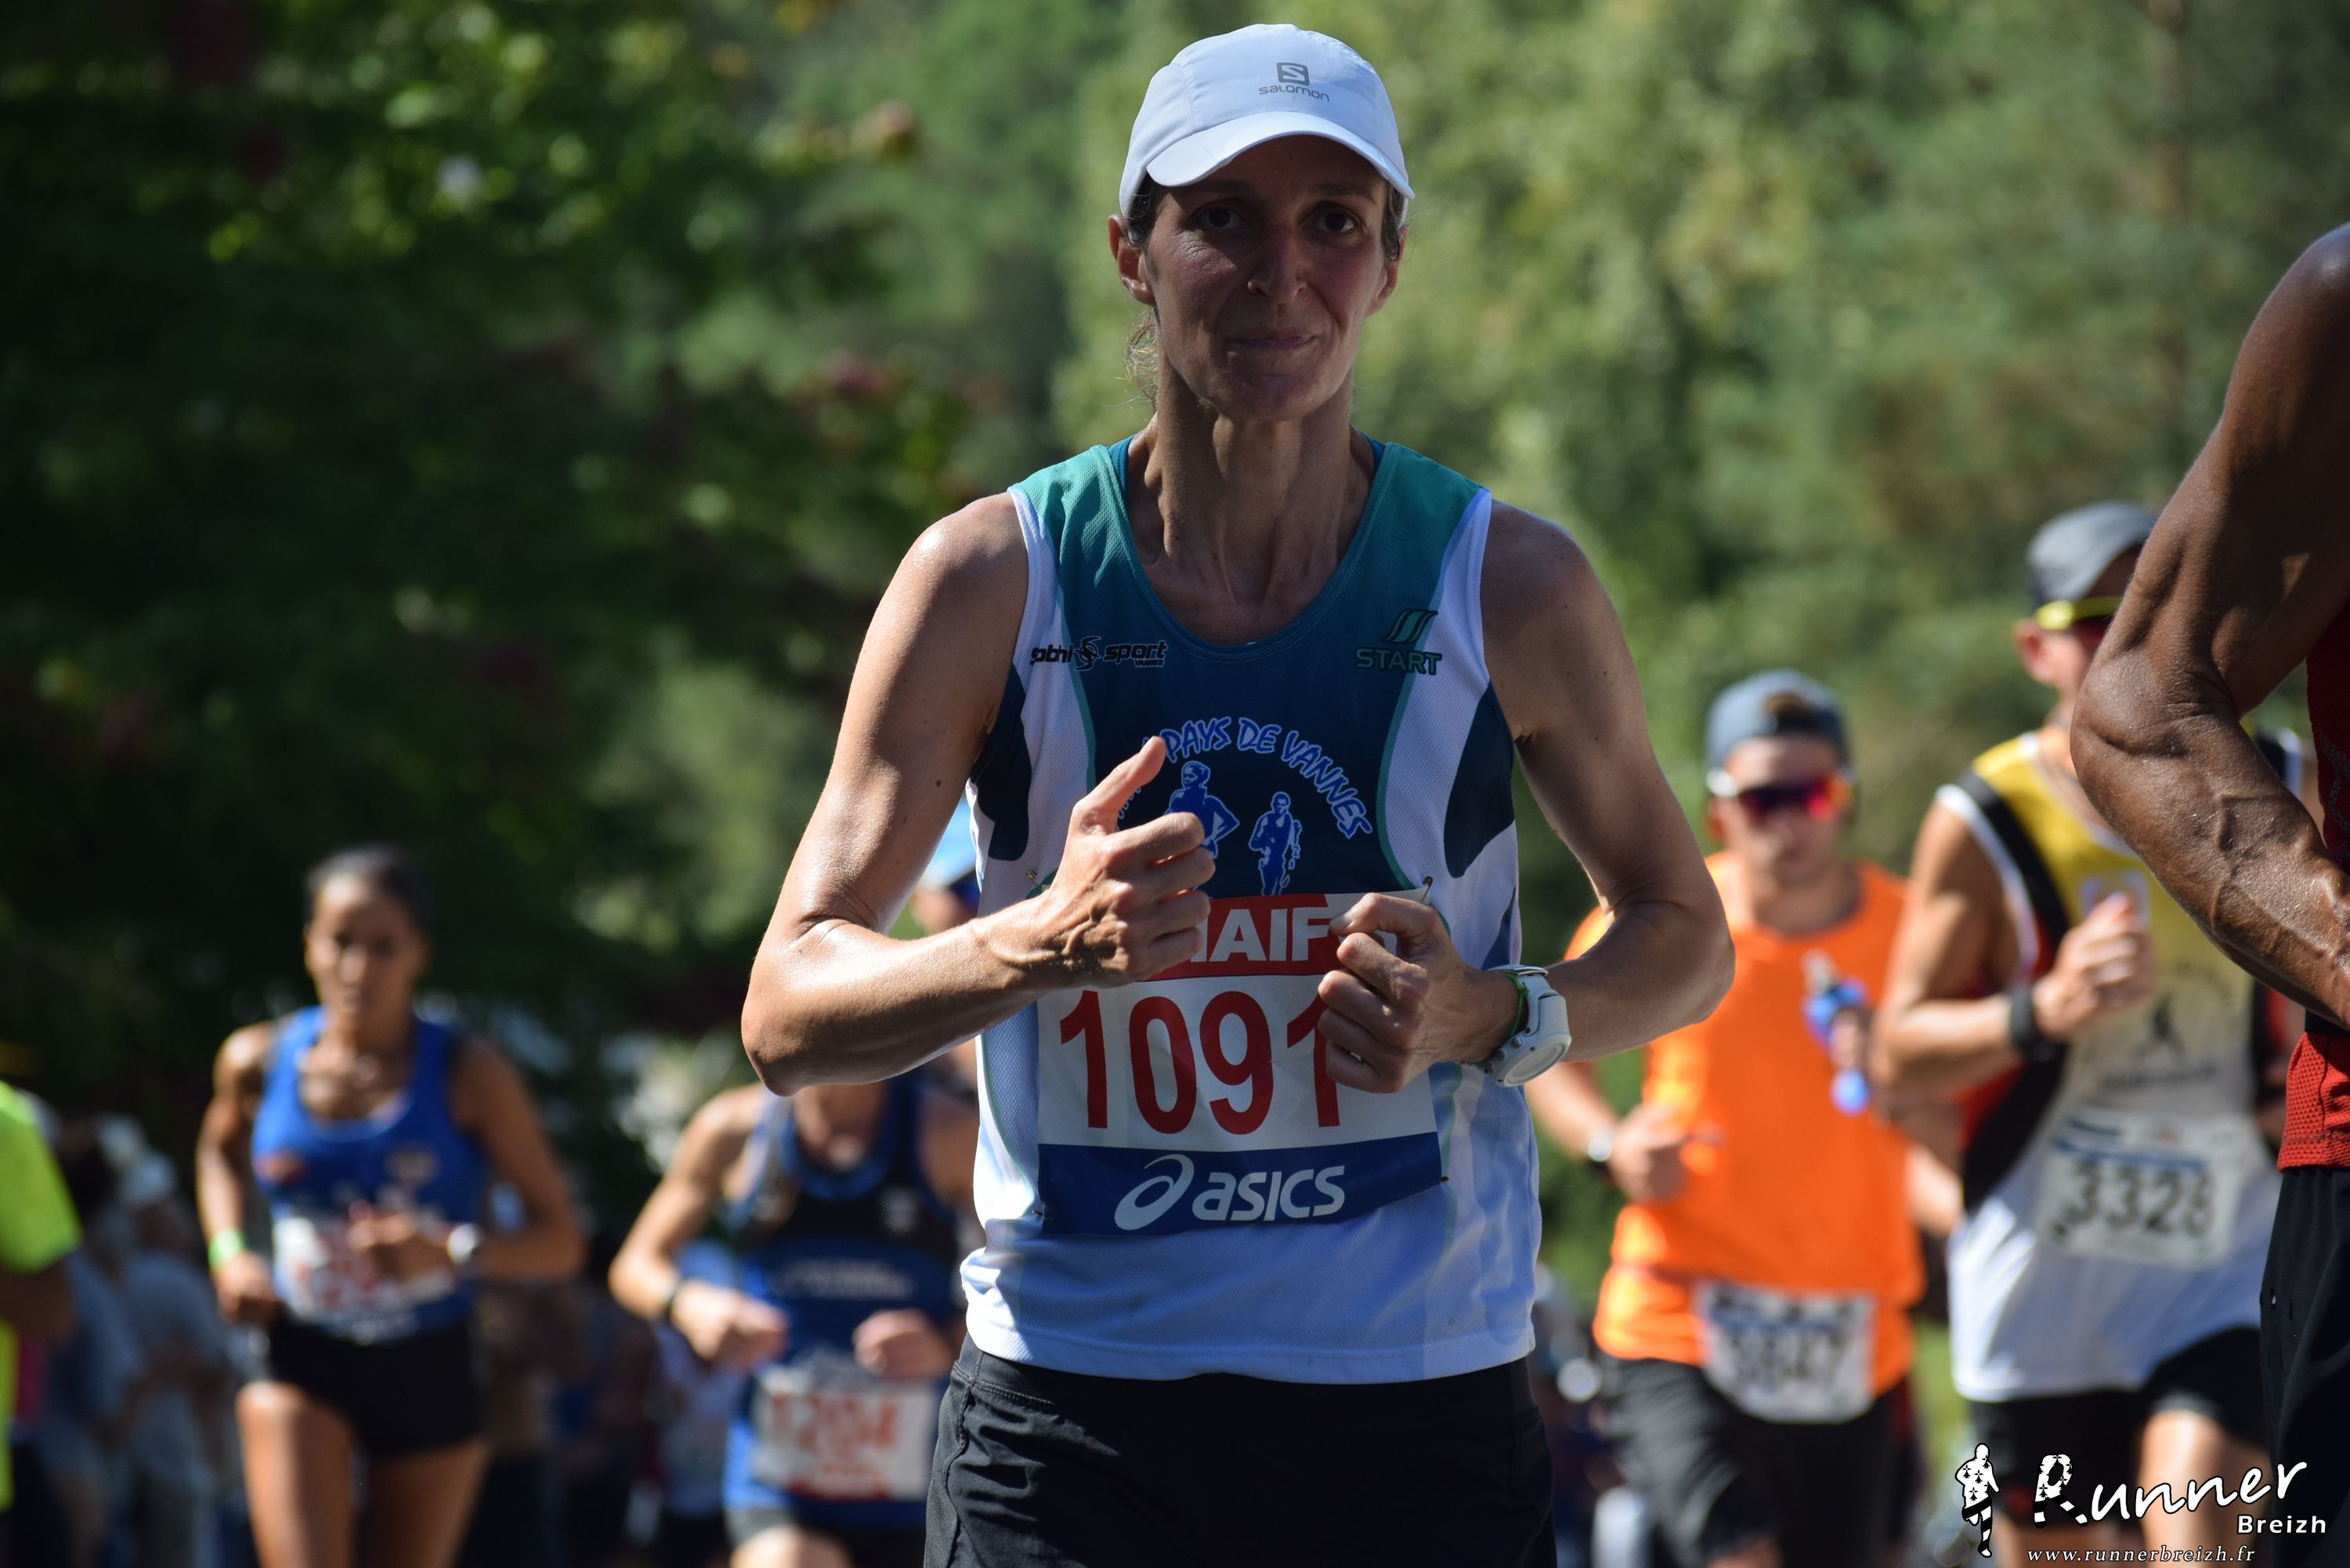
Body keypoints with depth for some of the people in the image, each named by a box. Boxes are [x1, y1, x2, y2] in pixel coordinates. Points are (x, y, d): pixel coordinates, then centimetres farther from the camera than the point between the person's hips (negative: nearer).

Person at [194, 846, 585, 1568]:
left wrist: (454, 1253, -27)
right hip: (302, 1365, 0)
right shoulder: (259, 1062, -3)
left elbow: (559, 1241, -8)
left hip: (430, 1370, 0)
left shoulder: (468, 1074, -9)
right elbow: (220, 1150, 23)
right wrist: (228, 1252, 5)